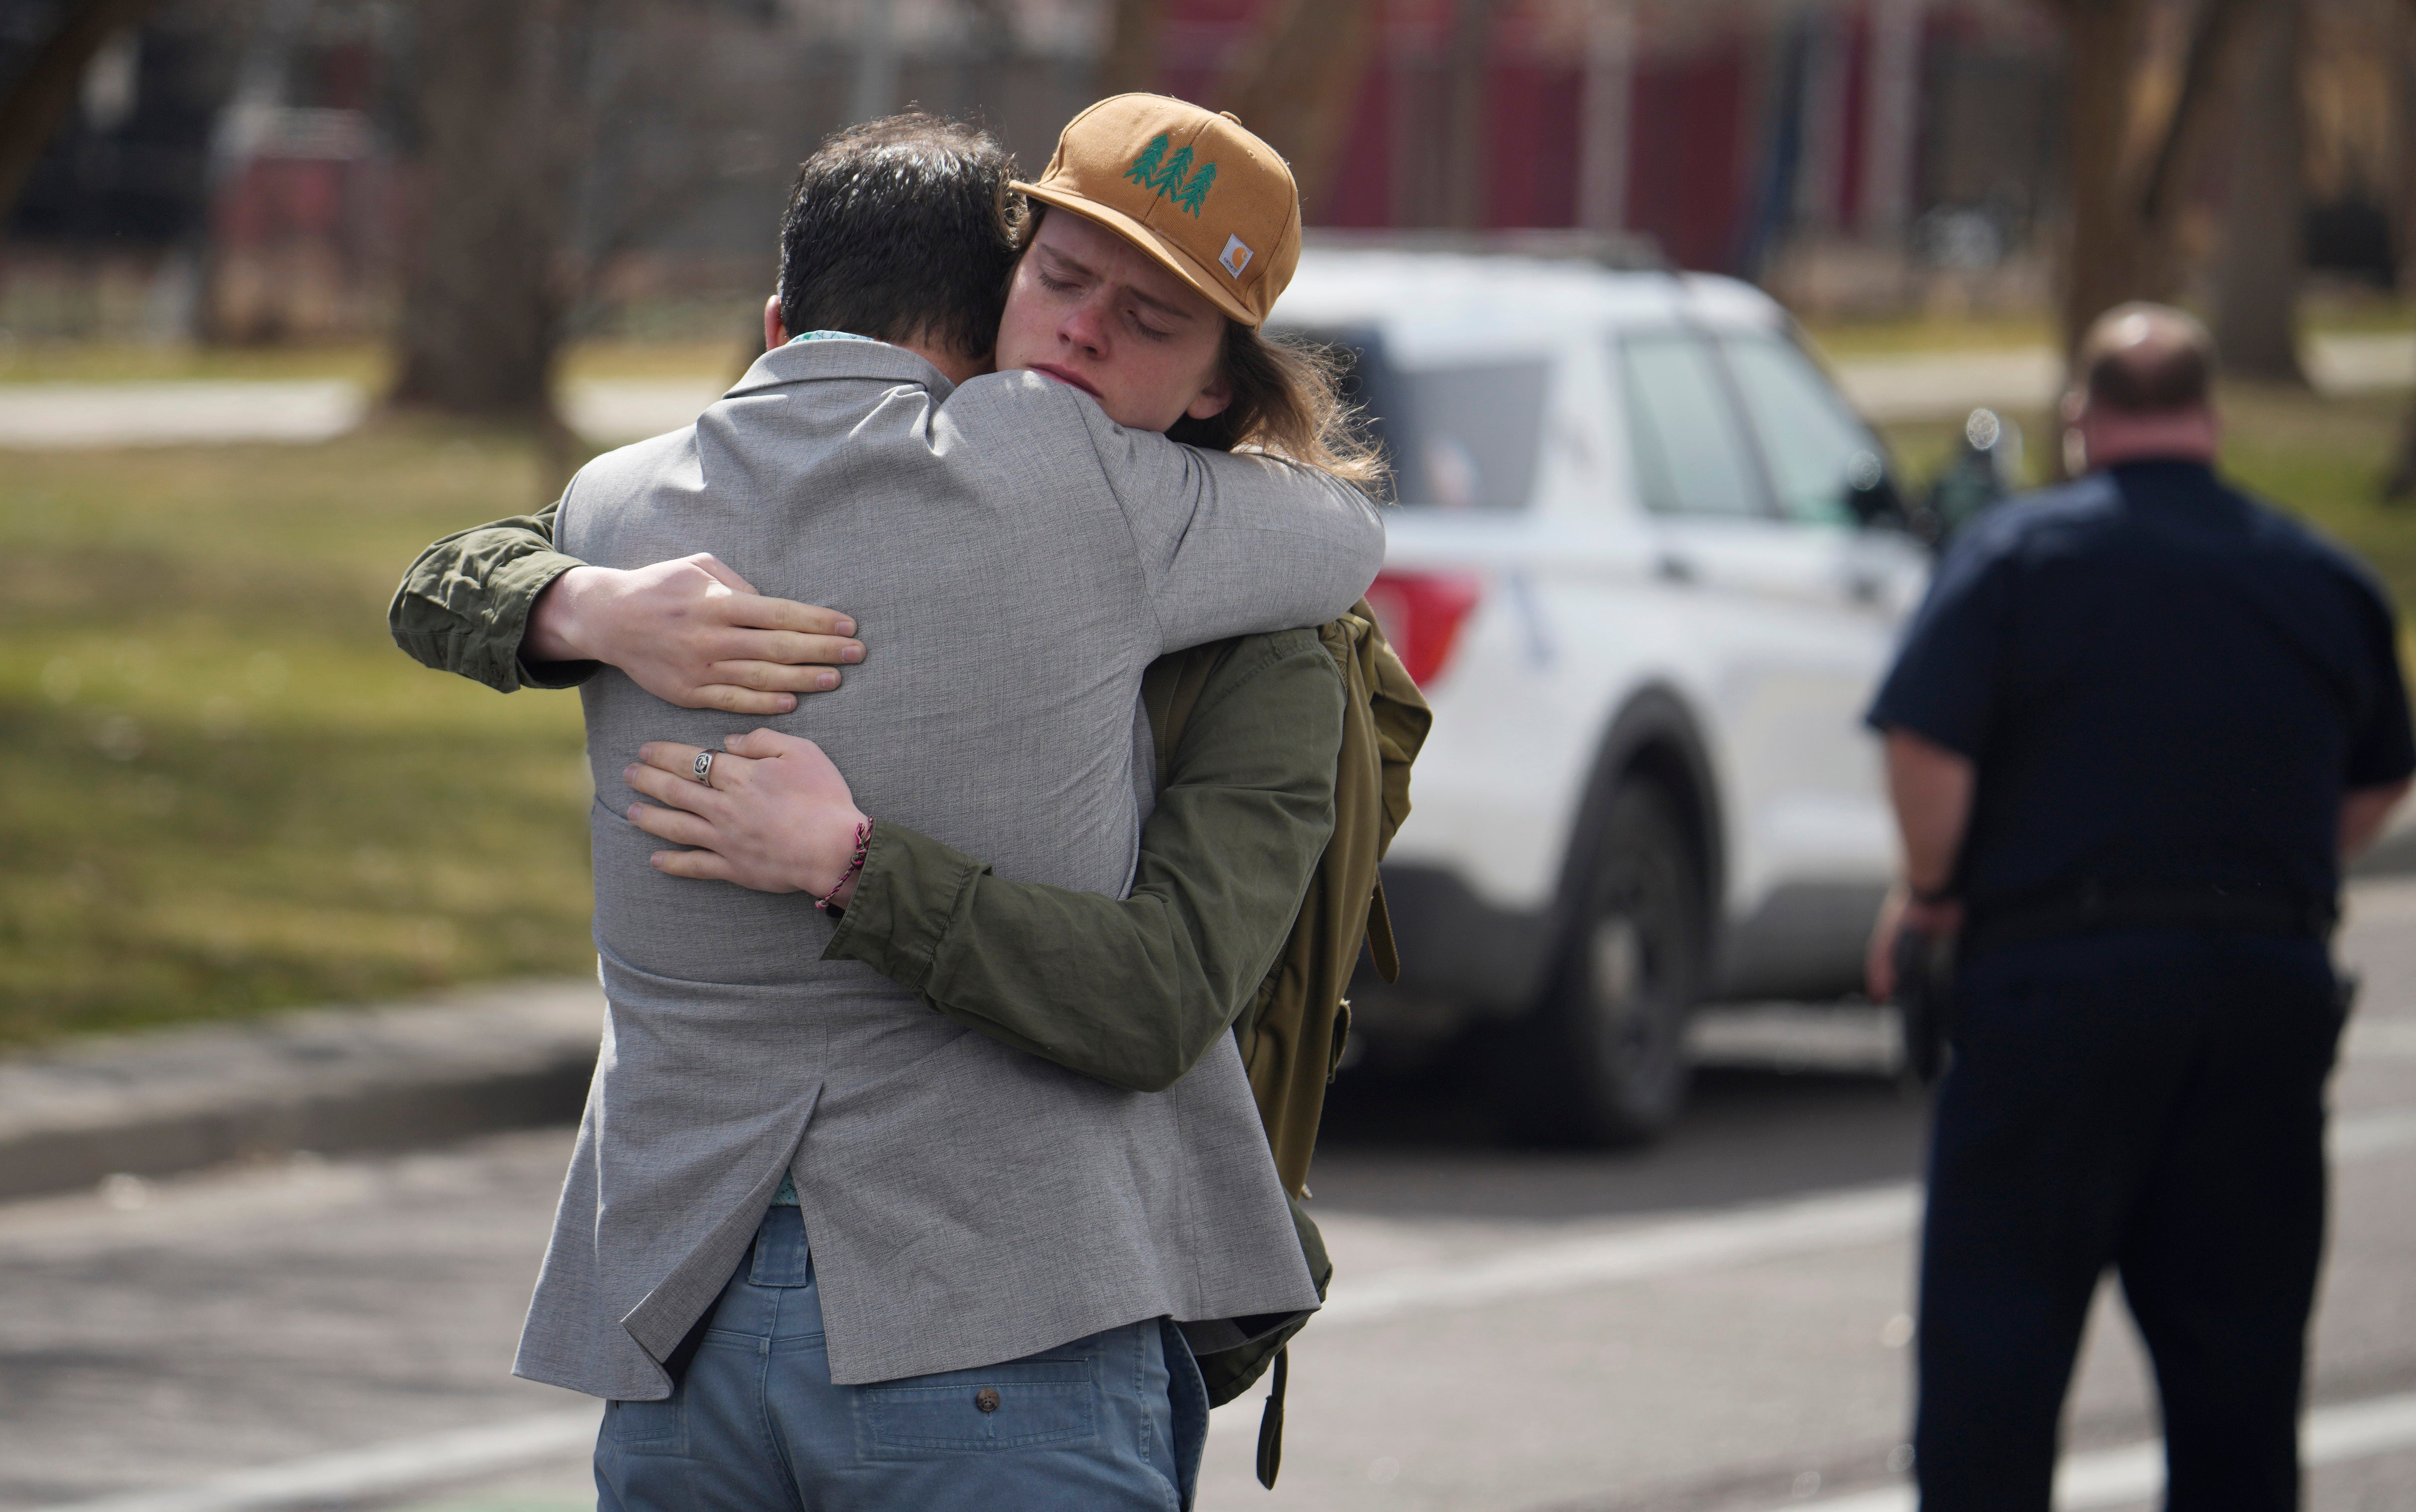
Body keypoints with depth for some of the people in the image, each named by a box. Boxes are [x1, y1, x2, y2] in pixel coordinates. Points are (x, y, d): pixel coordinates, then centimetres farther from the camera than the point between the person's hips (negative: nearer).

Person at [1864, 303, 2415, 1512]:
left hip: (2061, 971, -4)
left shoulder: (2020, 553, -5)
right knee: (2238, 1334, 9)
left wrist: (1930, 890, 1)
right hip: (2274, 980, 4)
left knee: (1998, 1321, 0)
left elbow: (1925, 743, -15)